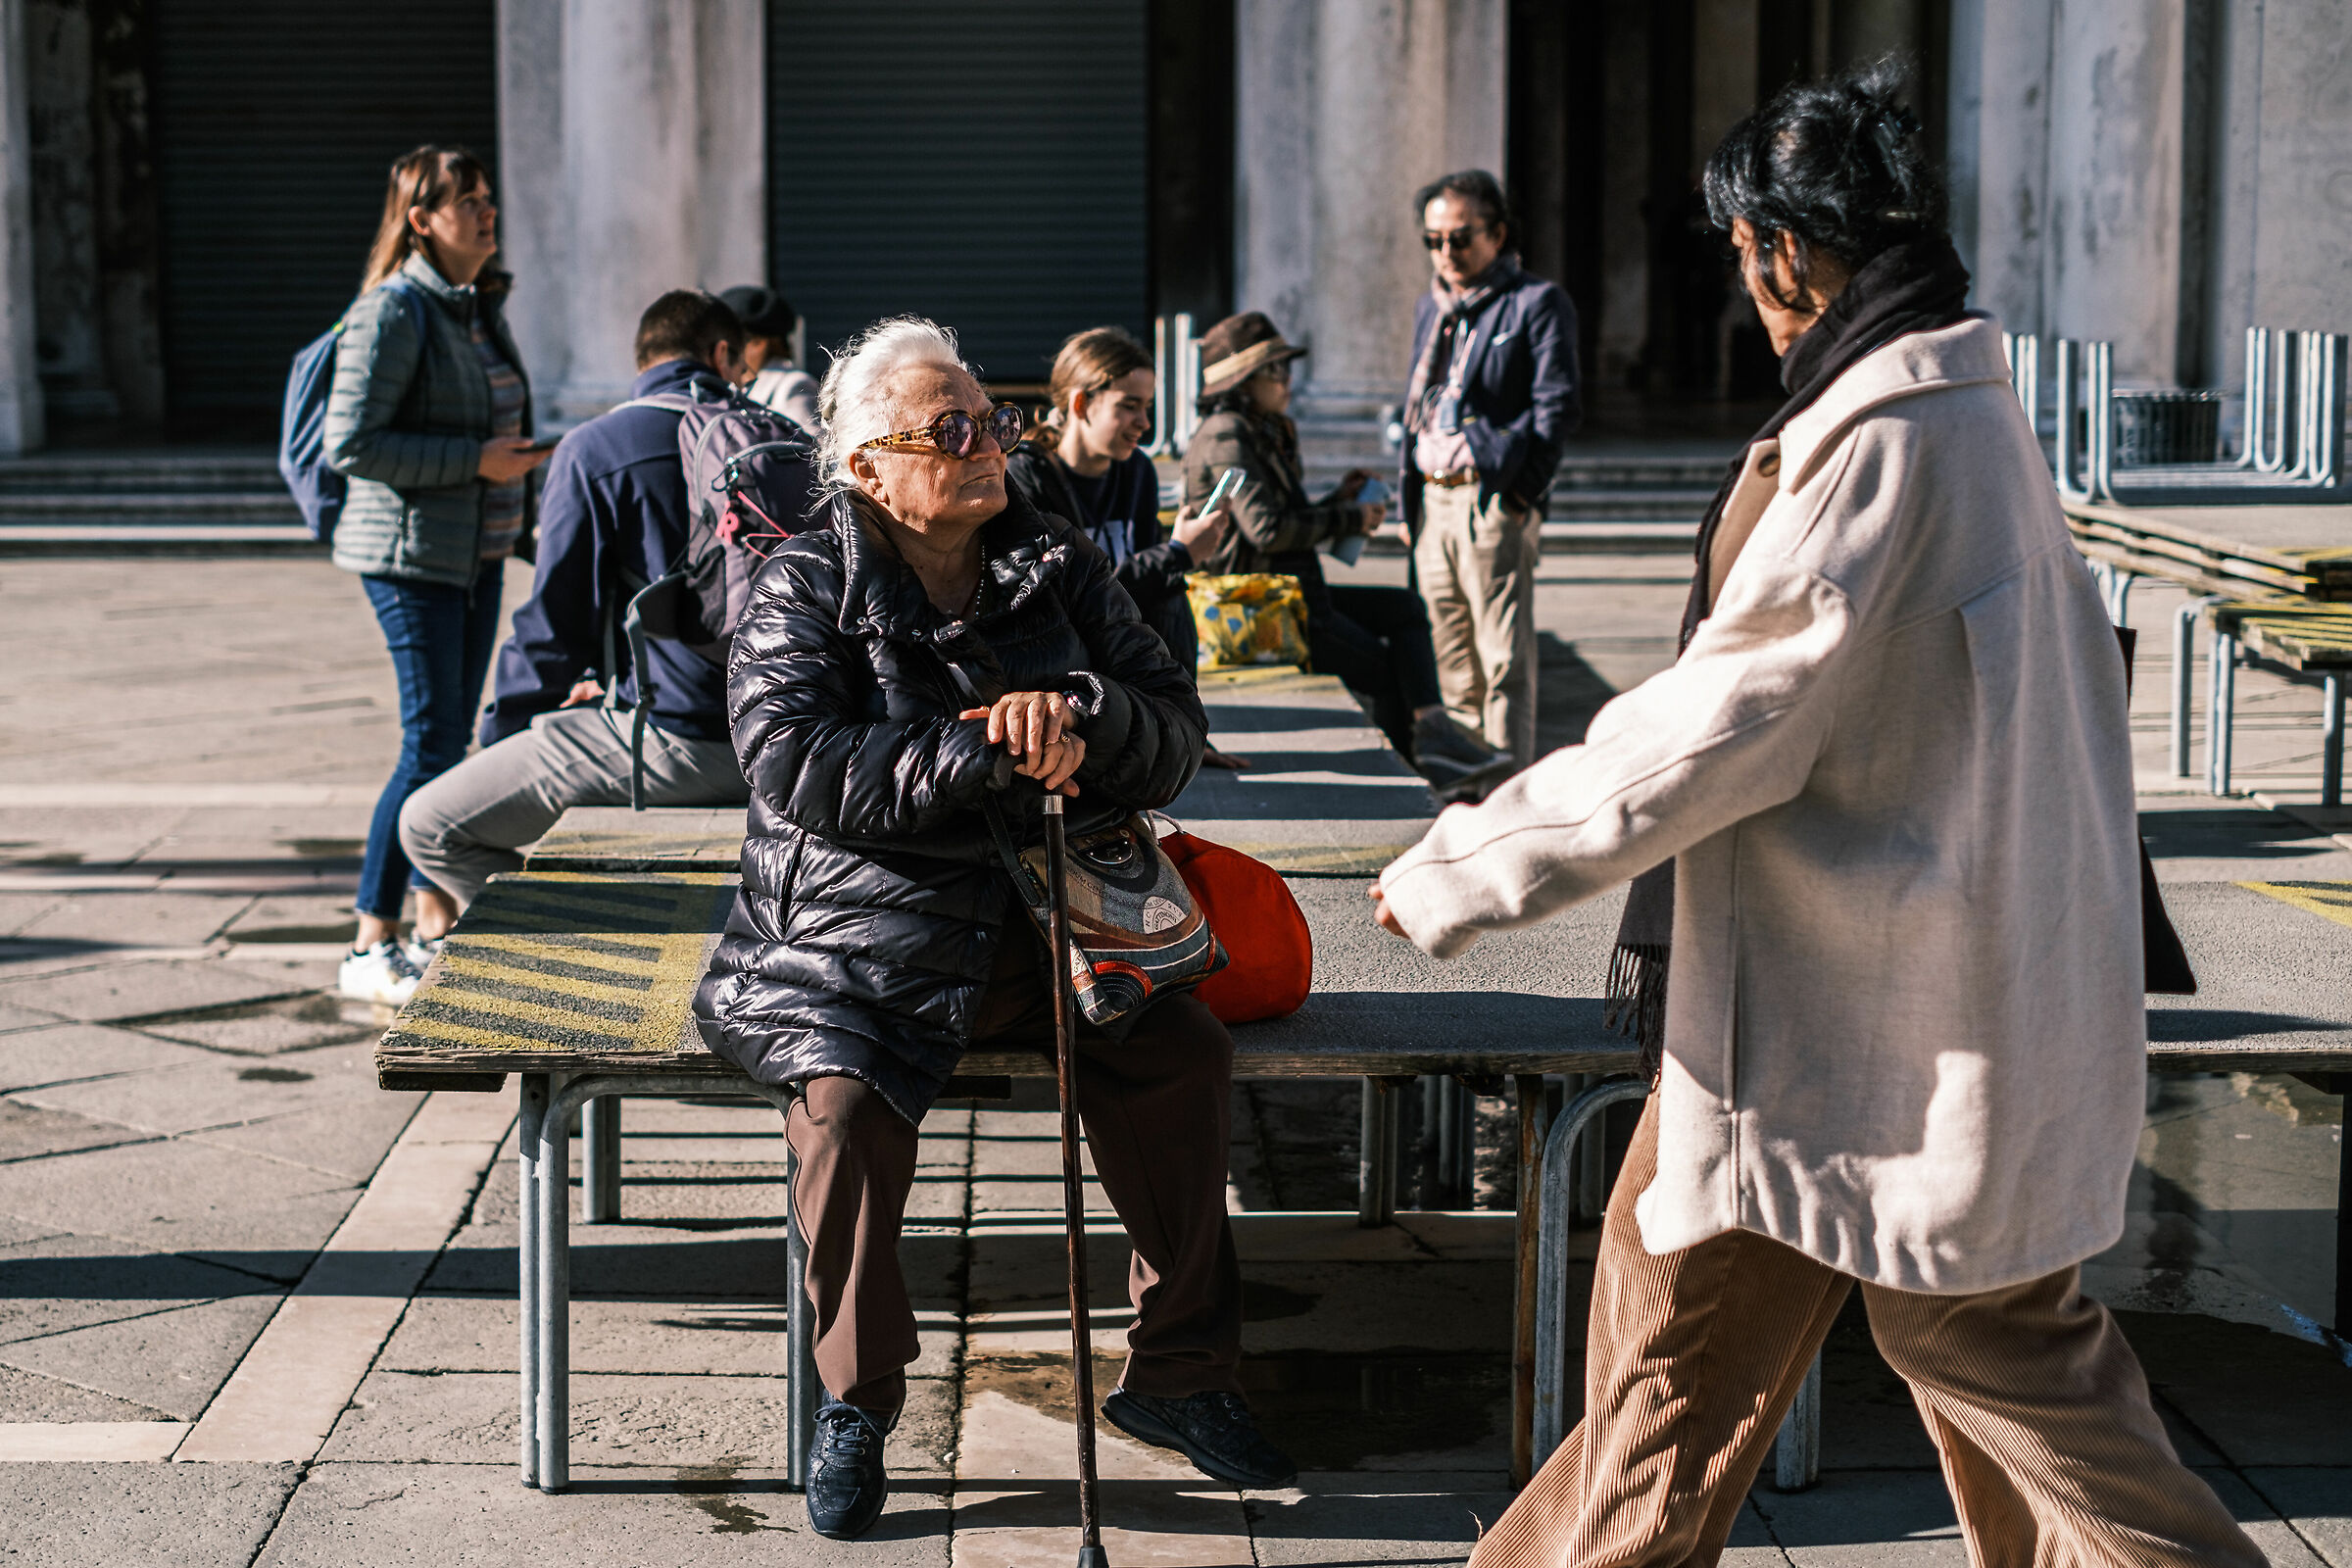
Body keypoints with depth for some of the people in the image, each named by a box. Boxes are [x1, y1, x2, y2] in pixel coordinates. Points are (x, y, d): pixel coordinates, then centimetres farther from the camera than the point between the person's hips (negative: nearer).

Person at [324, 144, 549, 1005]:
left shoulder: (481, 305, 13)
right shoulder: (394, 310, -14)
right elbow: (352, 442, -19)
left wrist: (524, 496, 17)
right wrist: (475, 460, -20)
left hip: (478, 549, 9)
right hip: (413, 553, -8)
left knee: (452, 736, 12)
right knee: (432, 740, -10)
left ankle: (439, 926, 20)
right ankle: (371, 949, -3)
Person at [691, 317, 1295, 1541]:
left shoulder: (1060, 570, 9)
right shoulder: (806, 590, -2)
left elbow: (1176, 727, 3)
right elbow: (794, 765, -18)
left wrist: (1079, 718, -20)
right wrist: (986, 756, -23)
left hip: (1039, 918, 4)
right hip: (865, 930, -3)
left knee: (1182, 1059, -18)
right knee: (847, 1095, -30)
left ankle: (1177, 1377, 0)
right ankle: (856, 1400, -7)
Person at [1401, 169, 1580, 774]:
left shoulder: (1536, 303, -2)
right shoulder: (1430, 308, 20)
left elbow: (1557, 407, -8)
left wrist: (1521, 492, -14)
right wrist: (1409, 494, 16)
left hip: (1493, 502, -7)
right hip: (1432, 502, 7)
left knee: (1503, 658, -7)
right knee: (1452, 657, 11)